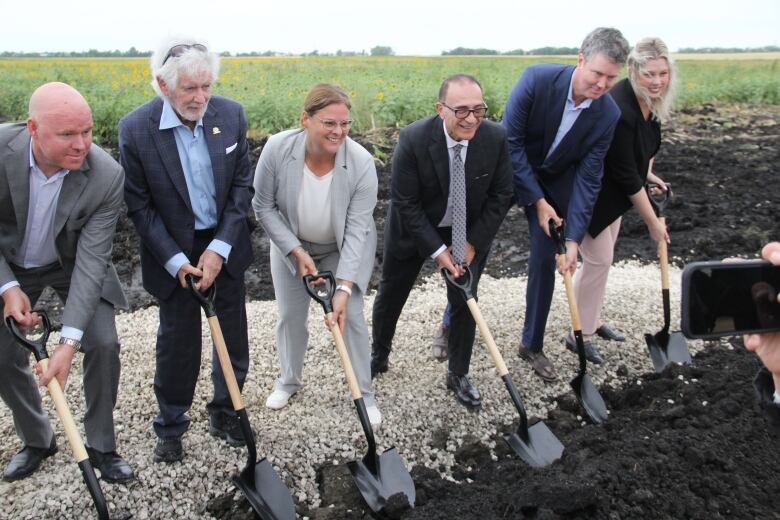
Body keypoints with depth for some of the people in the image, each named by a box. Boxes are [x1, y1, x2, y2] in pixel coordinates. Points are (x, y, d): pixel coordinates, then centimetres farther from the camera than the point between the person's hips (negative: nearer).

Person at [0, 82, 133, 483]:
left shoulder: (107, 176, -31)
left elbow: (92, 261, -29)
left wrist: (69, 340, -34)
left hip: (72, 264, -1)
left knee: (103, 344, -13)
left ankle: (101, 445, 8)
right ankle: (36, 440, 28)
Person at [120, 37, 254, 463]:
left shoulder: (231, 114, -9)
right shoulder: (136, 129, -17)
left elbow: (242, 185, -5)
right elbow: (138, 205, -10)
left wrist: (220, 248, -13)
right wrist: (176, 261, -15)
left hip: (224, 245, 3)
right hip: (172, 252, -2)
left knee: (233, 333, 11)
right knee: (177, 339, 8)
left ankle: (225, 413, 33)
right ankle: (170, 426, 29)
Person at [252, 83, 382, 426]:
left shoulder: (361, 162, -30)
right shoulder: (277, 149, -28)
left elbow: (357, 228, -28)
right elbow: (264, 207, -15)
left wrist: (344, 288, -33)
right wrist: (297, 252, -20)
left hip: (345, 249, -1)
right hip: (291, 246, 2)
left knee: (350, 316, -3)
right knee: (289, 315, 11)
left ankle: (364, 393, 16)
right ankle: (289, 379, 36)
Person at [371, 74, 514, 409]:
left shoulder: (496, 138, -22)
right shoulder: (413, 139, -30)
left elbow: (500, 196, -10)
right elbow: (405, 203, -22)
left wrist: (473, 243, -13)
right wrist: (437, 250, -21)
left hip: (469, 232, 1)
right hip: (413, 229, -1)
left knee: (465, 301, 4)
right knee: (391, 295, 14)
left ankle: (458, 375, 25)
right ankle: (378, 356, 41)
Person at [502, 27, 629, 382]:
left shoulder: (609, 115, -18)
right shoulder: (537, 79, -28)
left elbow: (587, 179, -16)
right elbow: (511, 142, -24)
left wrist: (573, 238, -22)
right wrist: (537, 201, -22)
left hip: (554, 183, 2)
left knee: (545, 260, 0)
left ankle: (532, 345, 17)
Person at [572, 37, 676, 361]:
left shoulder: (649, 100, -6)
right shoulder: (618, 110, -33)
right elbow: (626, 175, -27)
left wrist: (647, 173, 10)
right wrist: (652, 222, -18)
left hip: (612, 187, 9)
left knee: (603, 256, 17)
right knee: (599, 259, -4)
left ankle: (591, 320, 33)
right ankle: (580, 335, 11)